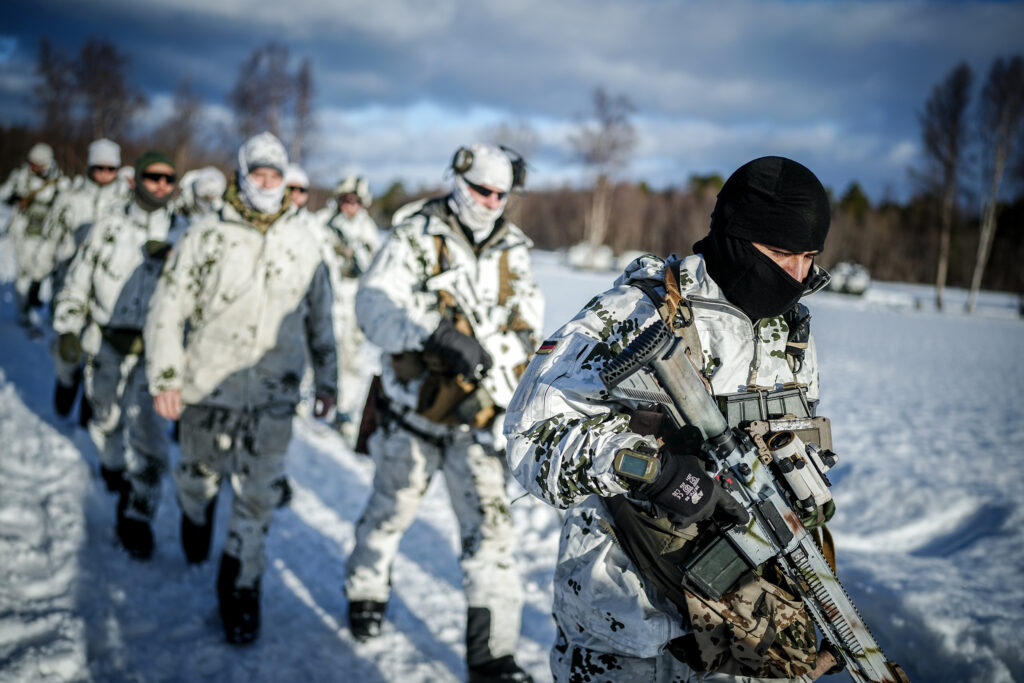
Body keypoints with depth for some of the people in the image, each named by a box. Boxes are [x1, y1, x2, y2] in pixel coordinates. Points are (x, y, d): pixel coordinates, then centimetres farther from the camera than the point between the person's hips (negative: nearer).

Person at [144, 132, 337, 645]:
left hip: (273, 395, 1)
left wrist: (326, 380, 16)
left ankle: (241, 588, 16)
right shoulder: (206, 237, -5)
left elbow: (320, 318, 15)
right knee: (200, 474, 18)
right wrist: (165, 378, -8)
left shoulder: (303, 245, 4)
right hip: (208, 387, -1)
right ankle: (196, 514, 53)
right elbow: (168, 308, -3)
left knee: (258, 498, 0)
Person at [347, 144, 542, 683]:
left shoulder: (513, 251, 5)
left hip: (479, 415, 2)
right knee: (392, 508, 17)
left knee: (489, 526, -4)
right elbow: (374, 304, -20)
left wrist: (488, 351, -18)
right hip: (414, 404, -2)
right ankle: (366, 592, 46)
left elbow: (527, 328, 4)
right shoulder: (416, 238, -7)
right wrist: (436, 337, -36)